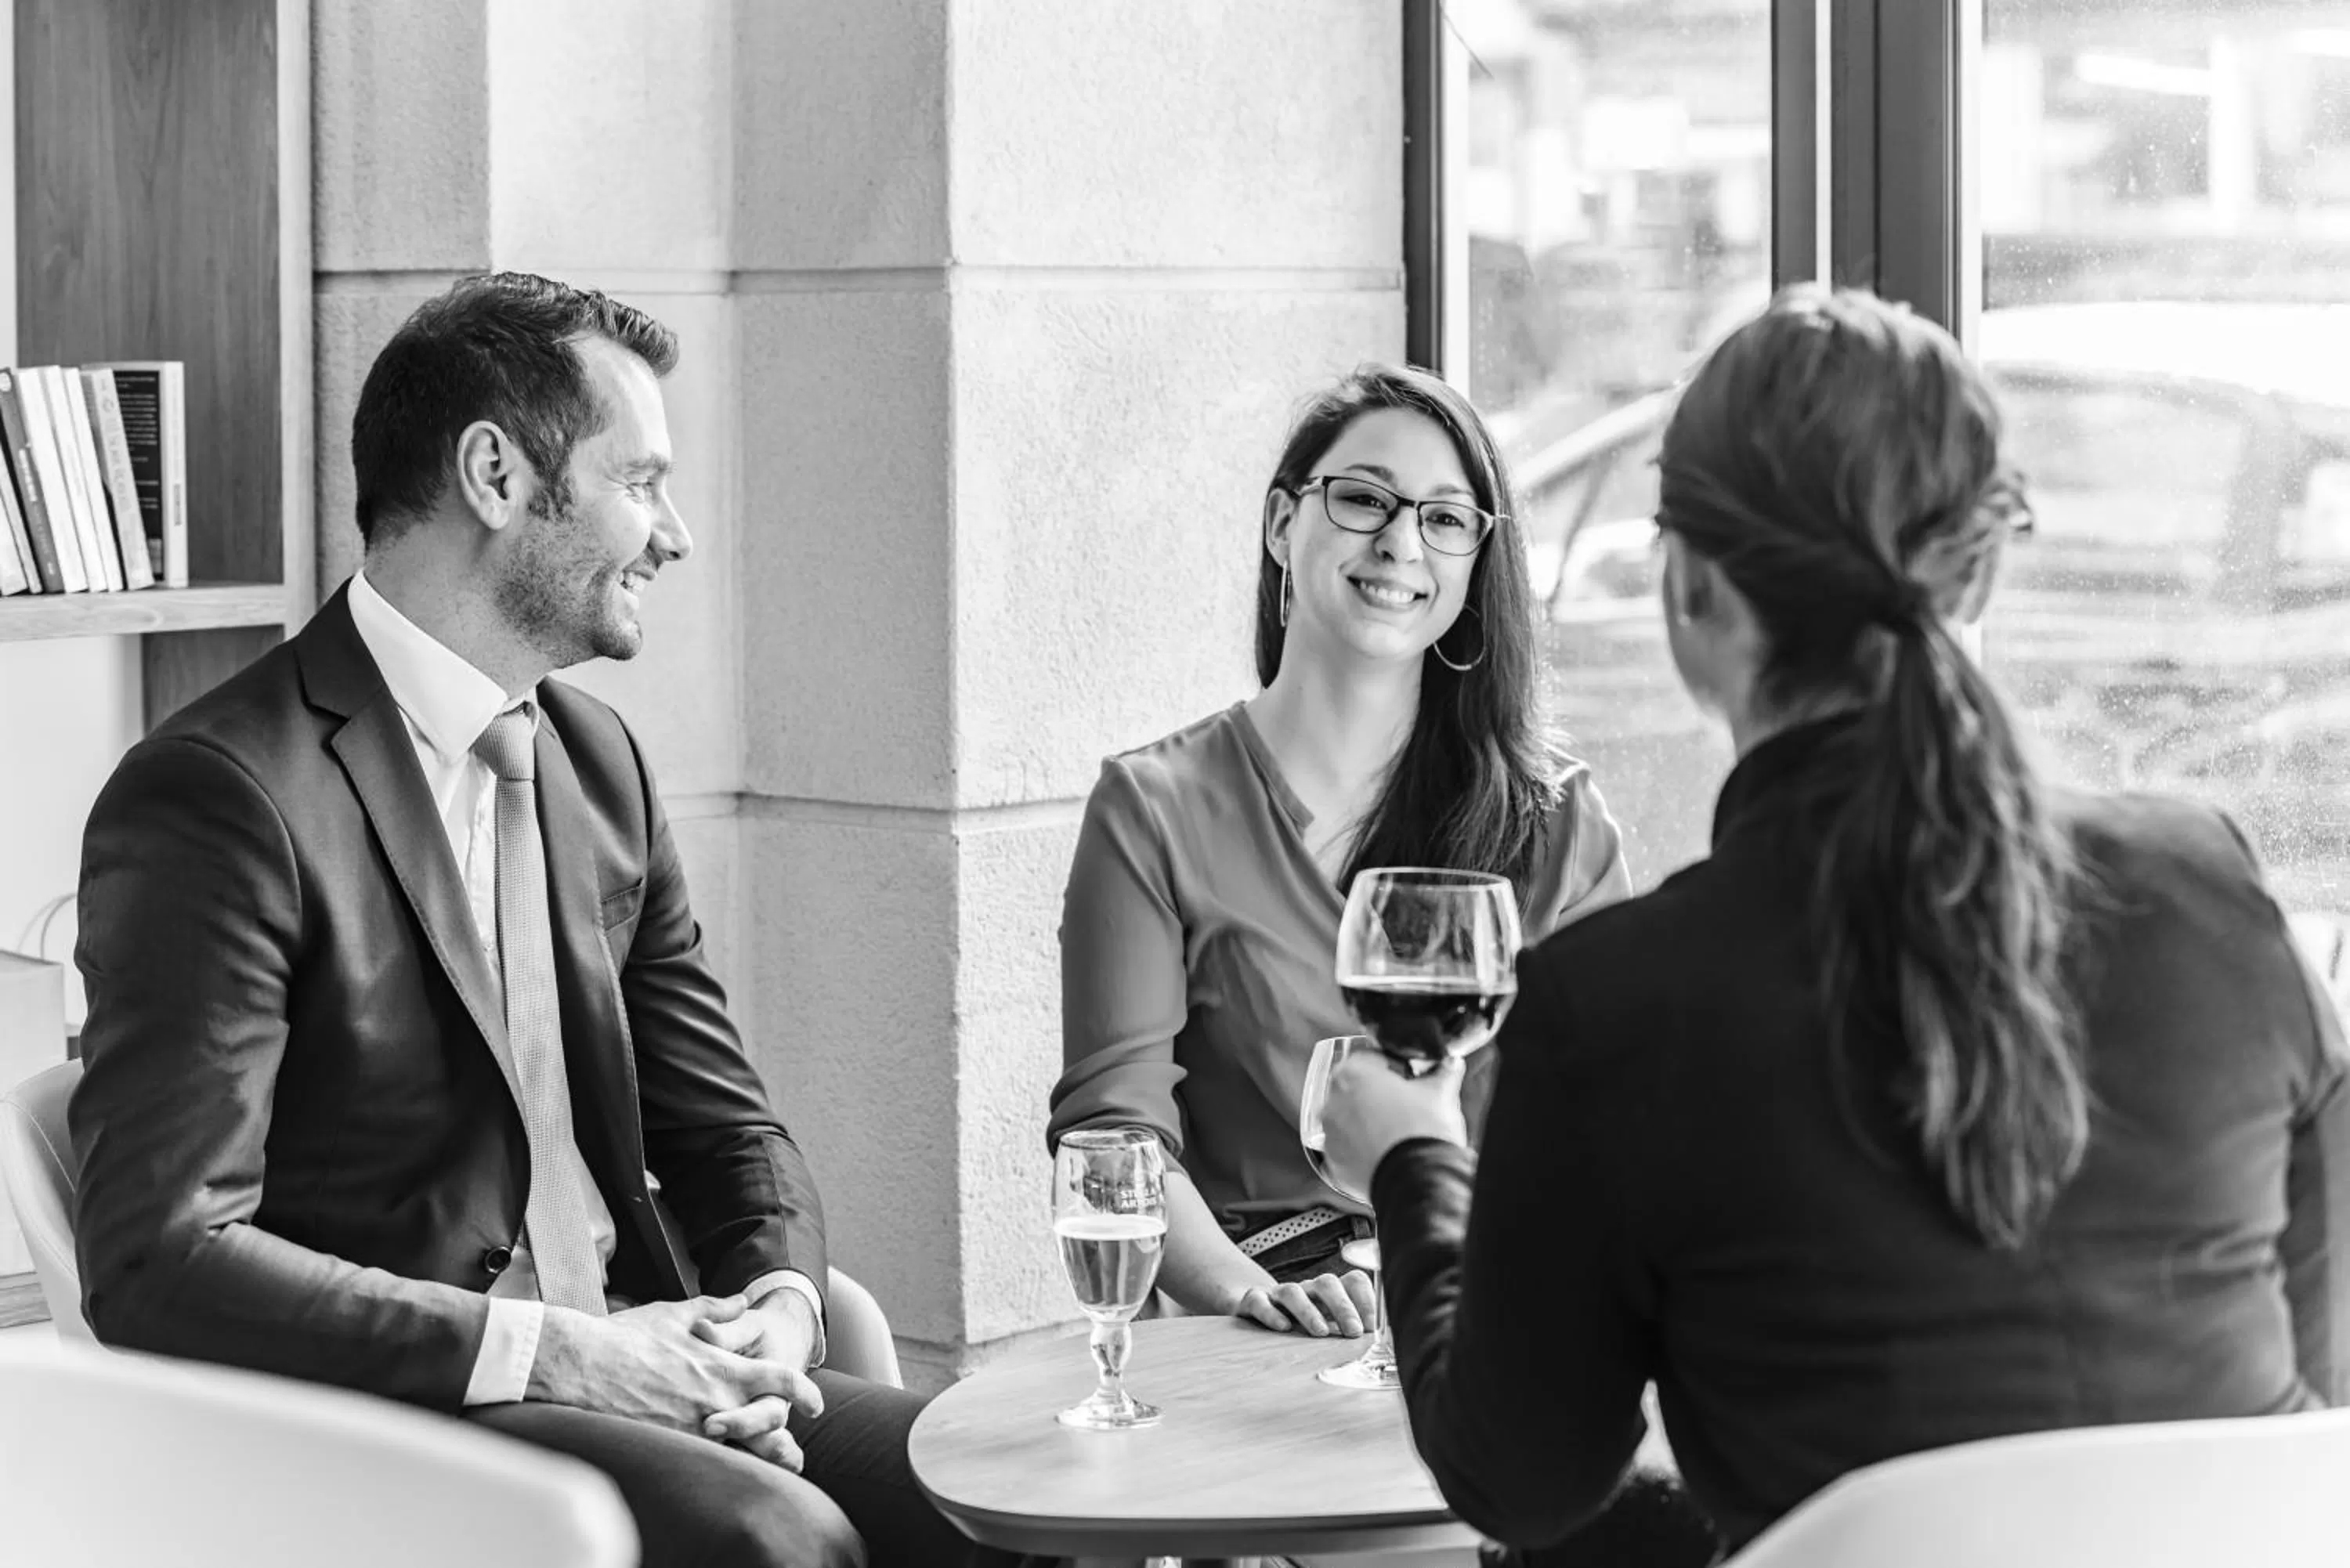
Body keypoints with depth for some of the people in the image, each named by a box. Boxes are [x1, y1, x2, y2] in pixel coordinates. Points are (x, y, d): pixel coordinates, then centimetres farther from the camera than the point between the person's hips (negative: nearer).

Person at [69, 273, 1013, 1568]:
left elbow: (722, 1126, 18)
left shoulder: (597, 760, 14)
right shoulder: (219, 797, -12)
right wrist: (541, 1350, -22)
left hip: (625, 1361, 7)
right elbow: (159, 1263, -19)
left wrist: (775, 1302, -4)